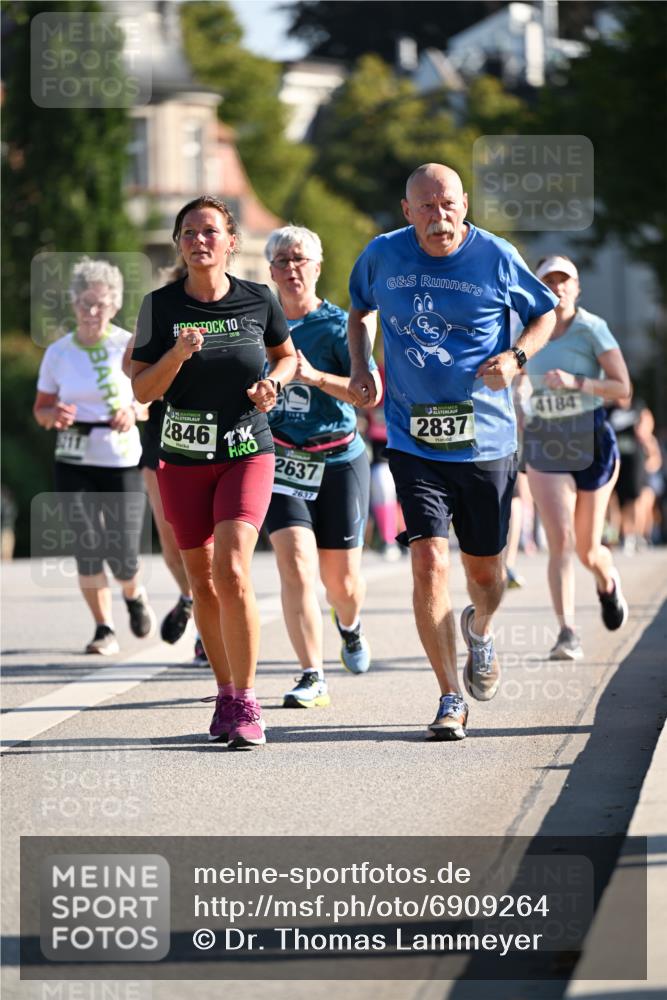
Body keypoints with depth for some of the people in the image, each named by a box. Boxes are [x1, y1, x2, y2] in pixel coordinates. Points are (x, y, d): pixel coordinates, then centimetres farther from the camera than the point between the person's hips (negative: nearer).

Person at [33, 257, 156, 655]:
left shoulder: (129, 346, -3)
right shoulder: (58, 353, 3)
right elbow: (41, 409, 12)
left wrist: (133, 412, -20)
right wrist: (55, 415, -11)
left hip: (122, 462, -2)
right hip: (74, 463, 2)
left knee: (123, 558, -4)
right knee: (88, 545, -10)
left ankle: (135, 595, 31)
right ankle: (104, 628, 3)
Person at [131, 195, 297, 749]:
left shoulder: (258, 300, -2)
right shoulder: (161, 306, -3)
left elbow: (288, 356, 16)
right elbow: (142, 390, -3)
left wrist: (273, 382, -5)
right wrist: (177, 355, -20)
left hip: (248, 454, -2)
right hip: (184, 459, 2)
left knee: (231, 571, -19)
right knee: (202, 581, 9)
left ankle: (245, 704, -12)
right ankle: (227, 692, 26)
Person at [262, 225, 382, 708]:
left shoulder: (338, 325, -5)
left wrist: (315, 377, -26)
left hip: (338, 462, -1)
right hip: (280, 460, 1)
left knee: (342, 581, 6)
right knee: (296, 565, -18)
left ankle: (350, 627, 43)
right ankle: (313, 678, -12)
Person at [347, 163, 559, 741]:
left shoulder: (495, 258, -5)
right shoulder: (383, 256, 0)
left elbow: (546, 313, 9)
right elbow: (361, 309, 21)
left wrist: (516, 356, -10)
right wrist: (360, 367, 5)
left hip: (485, 439, 0)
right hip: (413, 441, 0)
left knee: (484, 572, 9)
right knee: (429, 562, -14)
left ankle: (479, 631, 47)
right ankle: (451, 700, -4)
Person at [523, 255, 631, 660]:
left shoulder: (593, 329, -9)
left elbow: (623, 387, -13)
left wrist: (575, 383, -26)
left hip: (593, 444, -2)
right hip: (545, 449, 2)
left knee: (587, 550, 8)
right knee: (560, 541, -15)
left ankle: (608, 581, 45)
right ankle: (568, 634, -18)